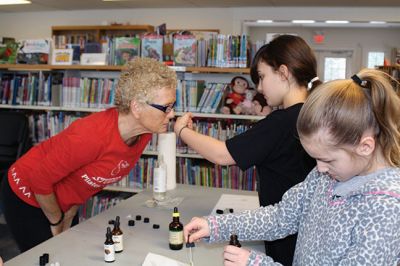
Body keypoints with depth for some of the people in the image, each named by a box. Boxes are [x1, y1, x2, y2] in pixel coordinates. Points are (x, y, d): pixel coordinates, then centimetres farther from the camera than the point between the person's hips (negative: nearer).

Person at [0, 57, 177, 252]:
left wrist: (69, 216, 3)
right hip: (26, 195, -6)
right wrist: (57, 222, -8)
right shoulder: (91, 135, -37)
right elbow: (40, 180, -24)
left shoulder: (144, 134, -14)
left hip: (61, 201, 7)